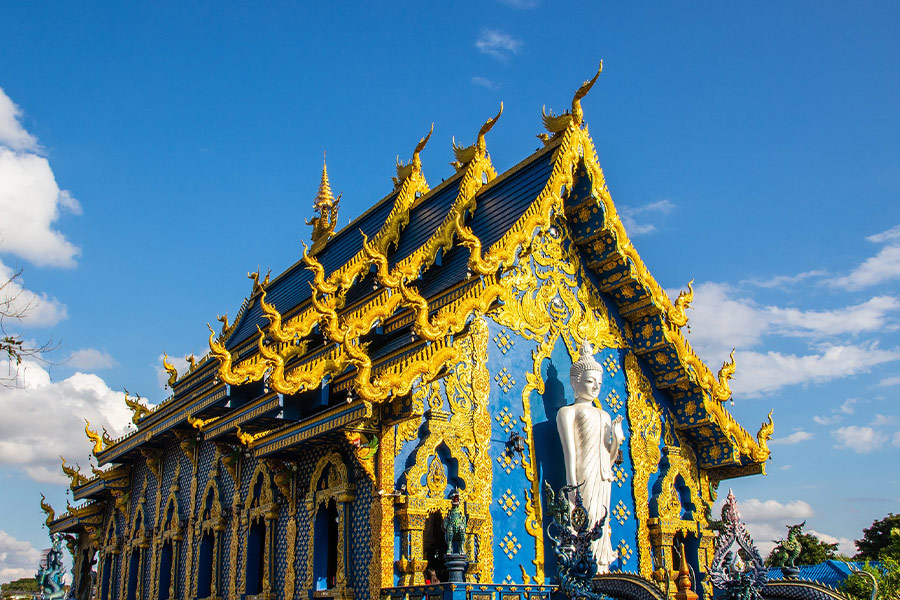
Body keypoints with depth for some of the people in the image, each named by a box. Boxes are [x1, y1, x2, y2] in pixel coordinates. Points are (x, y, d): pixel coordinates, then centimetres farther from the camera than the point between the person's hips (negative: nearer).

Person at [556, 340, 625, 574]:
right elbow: (569, 450, -8)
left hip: (603, 478, 7)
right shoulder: (568, 412, 3)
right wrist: (572, 484, -17)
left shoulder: (604, 415, 21)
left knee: (600, 526, 4)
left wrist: (616, 439, 0)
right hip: (584, 476, -7)